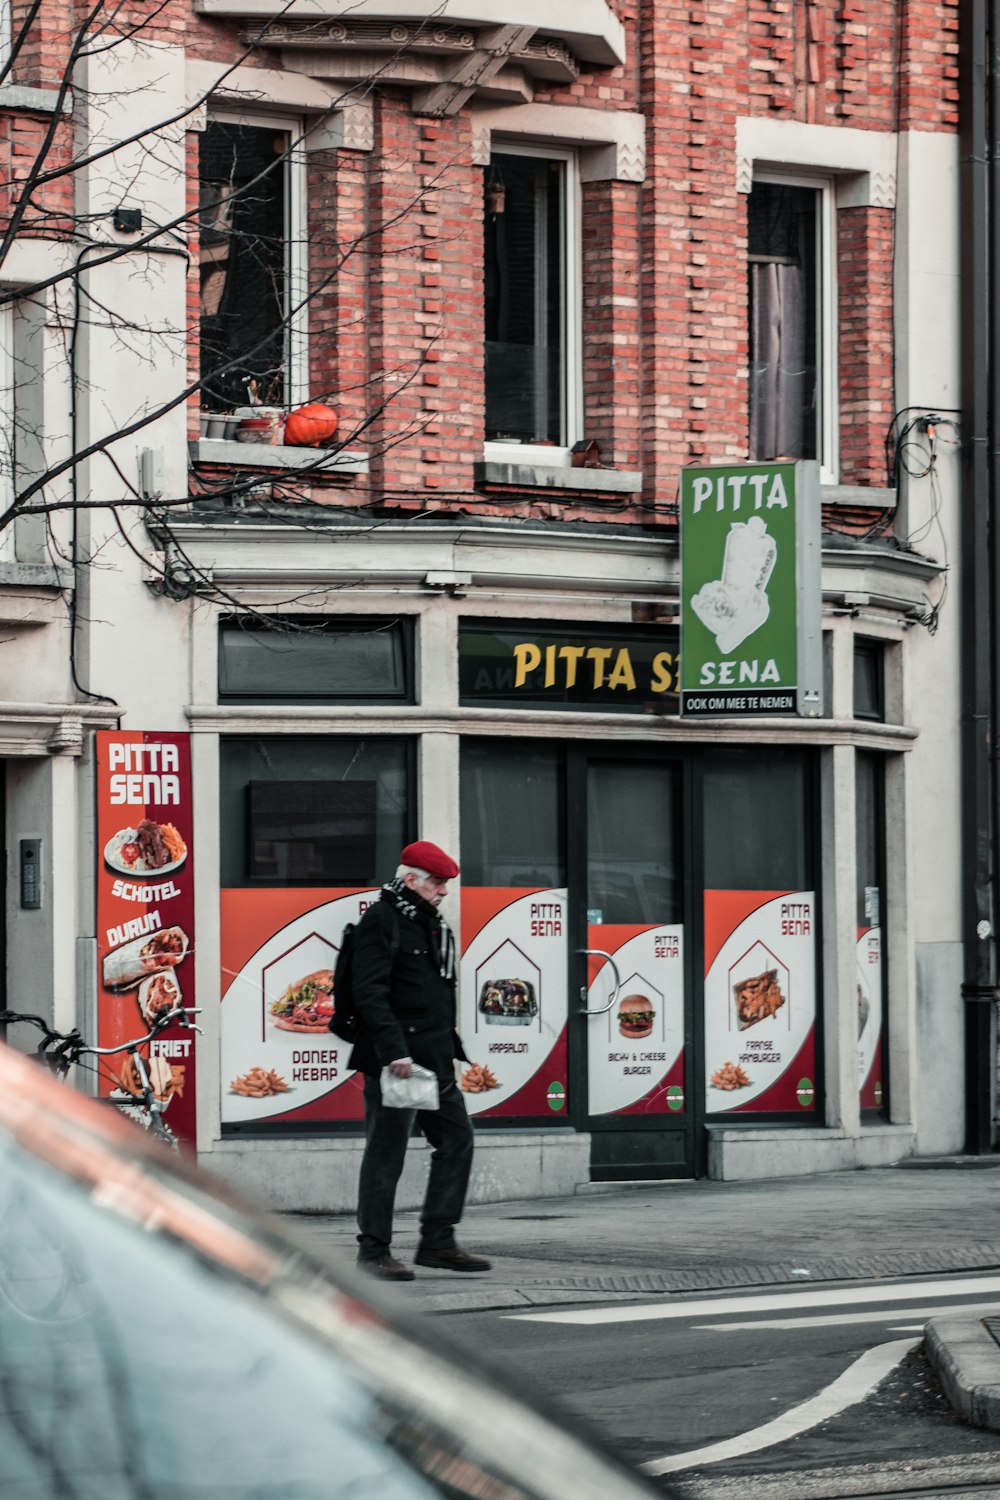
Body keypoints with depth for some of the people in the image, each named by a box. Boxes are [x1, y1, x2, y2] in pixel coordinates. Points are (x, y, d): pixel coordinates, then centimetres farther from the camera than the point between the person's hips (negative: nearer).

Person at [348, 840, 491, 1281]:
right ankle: (374, 1251, 2)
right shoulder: (380, 921, -10)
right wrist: (394, 1050, -24)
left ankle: (437, 1242, 12)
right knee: (386, 1152, -4)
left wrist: (449, 1047, 18)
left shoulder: (433, 924, 18)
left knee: (457, 1137, 7)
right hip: (393, 1059, -9)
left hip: (434, 1058, 9)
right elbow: (369, 993, -18)